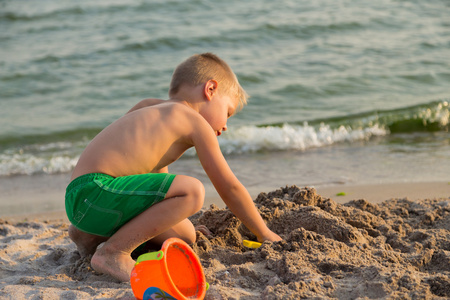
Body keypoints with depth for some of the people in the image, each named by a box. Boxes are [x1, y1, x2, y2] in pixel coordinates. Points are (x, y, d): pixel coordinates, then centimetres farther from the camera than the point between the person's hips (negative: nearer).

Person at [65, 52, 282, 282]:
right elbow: (229, 188, 1)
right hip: (93, 190, -10)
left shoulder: (149, 107, 25)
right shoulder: (195, 123, -1)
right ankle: (113, 252, -17)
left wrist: (184, 225, 44)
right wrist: (264, 234, 12)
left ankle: (92, 235, 18)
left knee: (185, 236, 14)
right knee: (192, 191, -22)